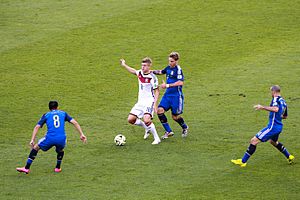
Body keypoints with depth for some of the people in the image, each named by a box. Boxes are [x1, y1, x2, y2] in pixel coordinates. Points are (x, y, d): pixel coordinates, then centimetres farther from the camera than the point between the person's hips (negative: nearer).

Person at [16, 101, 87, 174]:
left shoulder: (46, 115, 17)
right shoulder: (63, 113, 20)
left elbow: (37, 127, 7)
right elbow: (75, 122, 12)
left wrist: (32, 140, 3)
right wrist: (81, 134, 12)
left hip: (50, 138, -1)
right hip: (61, 139, 1)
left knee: (36, 147, 20)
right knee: (60, 151, 36)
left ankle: (26, 168, 17)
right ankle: (58, 168, 33)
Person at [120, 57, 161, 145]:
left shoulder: (152, 77, -14)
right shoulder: (140, 73, 4)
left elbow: (157, 91, -9)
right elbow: (133, 71, 28)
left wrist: (155, 103, -17)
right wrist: (124, 65, 26)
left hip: (149, 102, -7)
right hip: (140, 102, 7)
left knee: (146, 120, -27)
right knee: (131, 119, 0)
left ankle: (157, 139, -12)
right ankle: (147, 128, 23)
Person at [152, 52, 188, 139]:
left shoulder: (178, 69, -16)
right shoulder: (169, 67, 7)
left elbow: (180, 82, -26)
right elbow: (161, 72, 29)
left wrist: (167, 85, -26)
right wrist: (152, 71, 13)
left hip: (176, 96, -7)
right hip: (167, 94, 7)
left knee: (175, 116, 3)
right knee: (160, 110, -9)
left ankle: (185, 127, 34)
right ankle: (168, 131, 1)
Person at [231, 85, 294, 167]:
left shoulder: (276, 99, -12)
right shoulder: (283, 102, 15)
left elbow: (276, 109, -34)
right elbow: (285, 116, 26)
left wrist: (263, 107, -31)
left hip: (273, 126, -9)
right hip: (279, 126, 9)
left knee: (254, 141, -9)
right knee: (273, 142, 38)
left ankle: (243, 161, -9)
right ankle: (289, 157, 43)